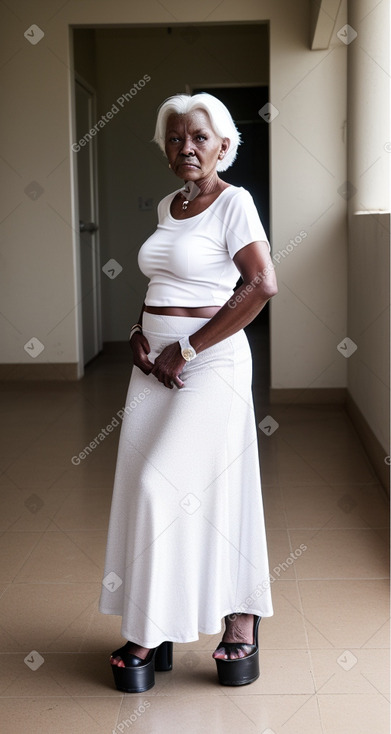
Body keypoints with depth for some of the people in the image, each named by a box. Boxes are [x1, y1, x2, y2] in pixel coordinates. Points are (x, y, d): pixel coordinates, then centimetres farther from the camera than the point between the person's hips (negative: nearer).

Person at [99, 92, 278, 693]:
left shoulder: (233, 202, -8)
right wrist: (140, 334, 3)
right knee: (142, 485, 5)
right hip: (156, 361, 7)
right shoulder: (166, 206, 15)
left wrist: (187, 350, -16)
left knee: (169, 486, -10)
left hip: (209, 358, -7)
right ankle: (154, 630, 16)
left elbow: (263, 285, -18)